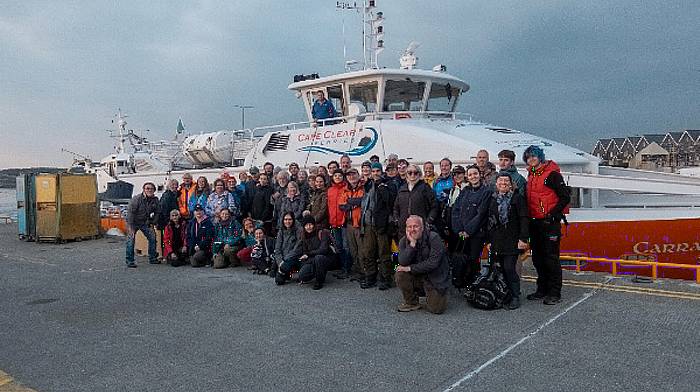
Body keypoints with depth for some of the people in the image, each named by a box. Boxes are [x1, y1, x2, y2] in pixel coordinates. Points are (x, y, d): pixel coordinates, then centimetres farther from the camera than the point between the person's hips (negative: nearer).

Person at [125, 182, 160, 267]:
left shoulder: (155, 200, -6)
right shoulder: (136, 199, -23)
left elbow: (156, 213, 8)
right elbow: (130, 212, -22)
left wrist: (152, 223, 1)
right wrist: (130, 226, -24)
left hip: (145, 222, 5)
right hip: (133, 222, -5)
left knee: (152, 237, 0)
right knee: (131, 240, -12)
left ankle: (152, 258, 13)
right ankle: (129, 261, -4)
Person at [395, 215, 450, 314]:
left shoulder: (434, 238, -16)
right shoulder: (404, 241, -3)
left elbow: (433, 262, -23)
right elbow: (402, 262, -17)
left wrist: (410, 268, -20)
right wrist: (412, 243, -26)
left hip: (436, 279, -4)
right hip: (416, 276, 4)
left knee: (436, 309, -17)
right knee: (400, 273, -24)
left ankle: (435, 297, 20)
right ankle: (411, 303, -2)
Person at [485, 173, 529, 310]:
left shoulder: (517, 198, 0)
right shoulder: (492, 199, 13)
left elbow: (524, 219, -6)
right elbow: (488, 220, 17)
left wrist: (523, 238, -13)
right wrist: (488, 240, 13)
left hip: (512, 241, -4)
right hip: (496, 241, 4)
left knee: (509, 268, -9)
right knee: (503, 268, 5)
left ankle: (515, 297, 2)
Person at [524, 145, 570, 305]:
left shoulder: (552, 174, -9)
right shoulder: (531, 176, 15)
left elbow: (565, 197, -12)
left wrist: (552, 214, -16)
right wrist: (528, 217, 12)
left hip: (550, 223, -8)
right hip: (534, 223, 8)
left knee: (551, 258, -4)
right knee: (538, 258, 12)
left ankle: (555, 293, 5)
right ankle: (542, 290, 23)